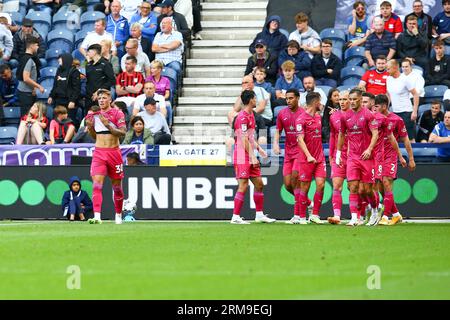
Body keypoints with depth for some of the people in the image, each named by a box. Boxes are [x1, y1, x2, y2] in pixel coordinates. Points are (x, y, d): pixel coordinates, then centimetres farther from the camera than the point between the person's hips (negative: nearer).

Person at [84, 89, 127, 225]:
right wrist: (90, 127, 0)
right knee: (96, 184, -14)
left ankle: (118, 215, 26)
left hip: (114, 152, -2)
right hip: (99, 152, 2)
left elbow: (123, 133, -13)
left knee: (117, 186, 8)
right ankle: (97, 216, -23)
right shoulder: (95, 115, 11)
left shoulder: (117, 114, -3)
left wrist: (108, 125, -23)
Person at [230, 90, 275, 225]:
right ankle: (235, 217, -6)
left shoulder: (250, 115, 15)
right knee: (243, 186, -9)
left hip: (250, 158, 10)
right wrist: (252, 157, -19)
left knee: (259, 184, 11)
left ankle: (259, 214, 18)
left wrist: (258, 148, 19)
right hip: (242, 157, -10)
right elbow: (244, 140, -19)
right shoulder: (243, 117, -16)